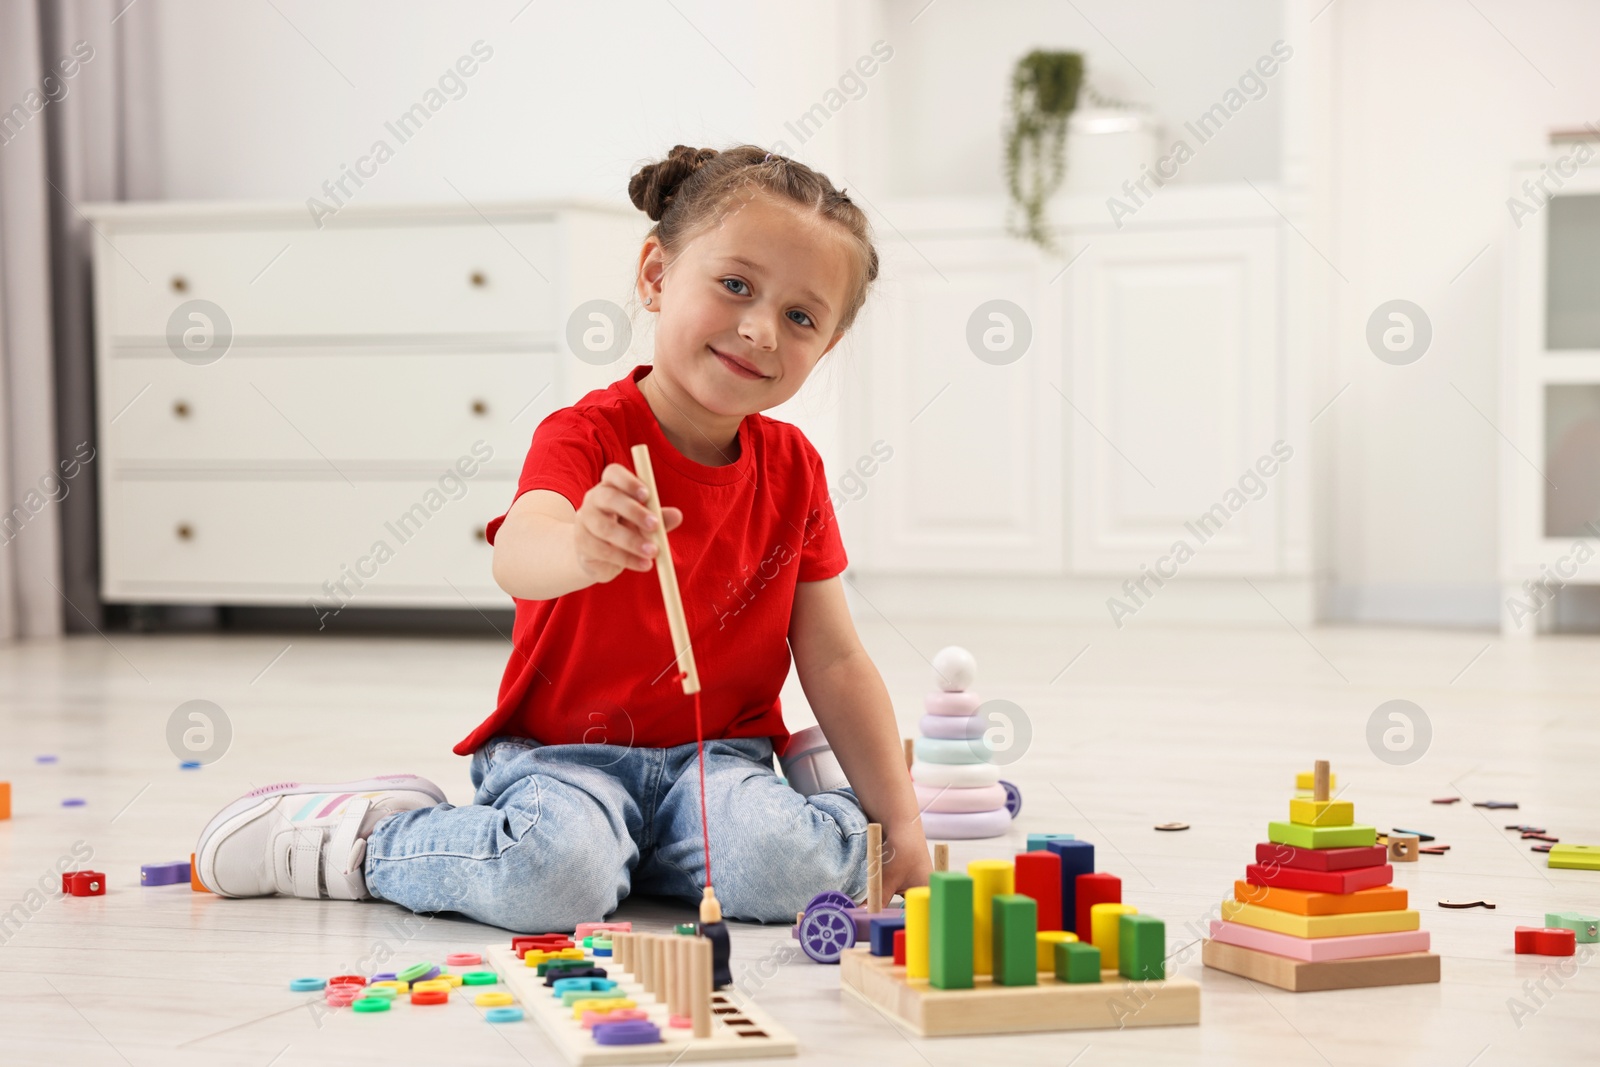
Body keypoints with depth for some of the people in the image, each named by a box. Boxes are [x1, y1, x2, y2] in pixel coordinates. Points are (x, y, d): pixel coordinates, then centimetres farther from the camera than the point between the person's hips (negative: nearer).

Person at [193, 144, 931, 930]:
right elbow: (516, 555, -37)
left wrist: (899, 818, -1)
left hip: (717, 754, 4)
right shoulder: (585, 438, -14)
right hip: (562, 753, -4)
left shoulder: (792, 468, 2)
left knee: (788, 869, -27)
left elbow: (835, 662, 5)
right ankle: (354, 838, -5)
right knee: (553, 877, -34)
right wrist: (582, 550, -62)